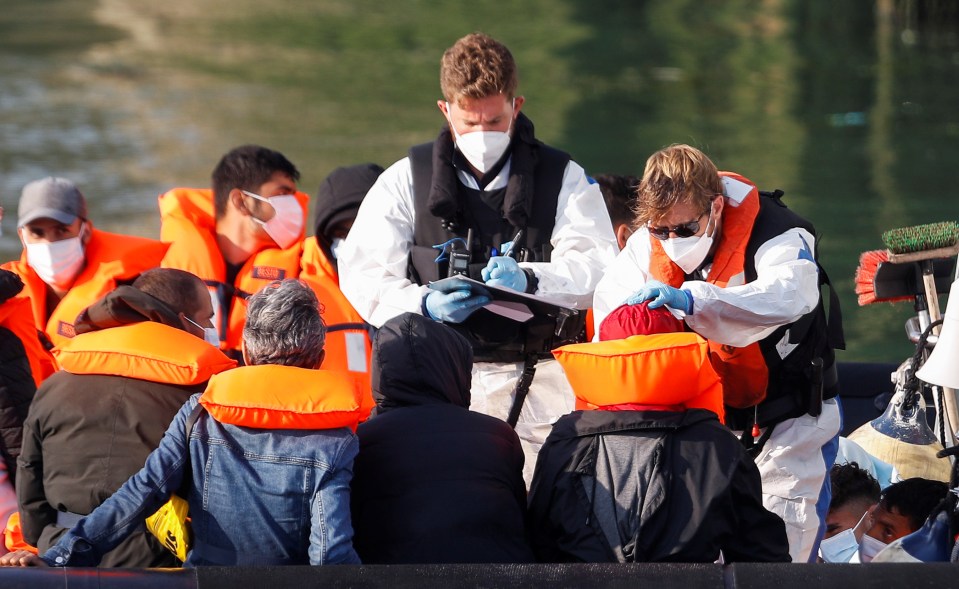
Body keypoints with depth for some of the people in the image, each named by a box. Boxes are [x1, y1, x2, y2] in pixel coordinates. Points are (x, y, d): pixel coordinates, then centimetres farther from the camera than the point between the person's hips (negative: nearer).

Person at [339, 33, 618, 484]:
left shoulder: (563, 178, 11)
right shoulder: (407, 180, 12)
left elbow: (598, 268, -2)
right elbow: (362, 275, 4)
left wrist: (529, 278, -21)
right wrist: (424, 305, -15)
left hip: (536, 382, 0)